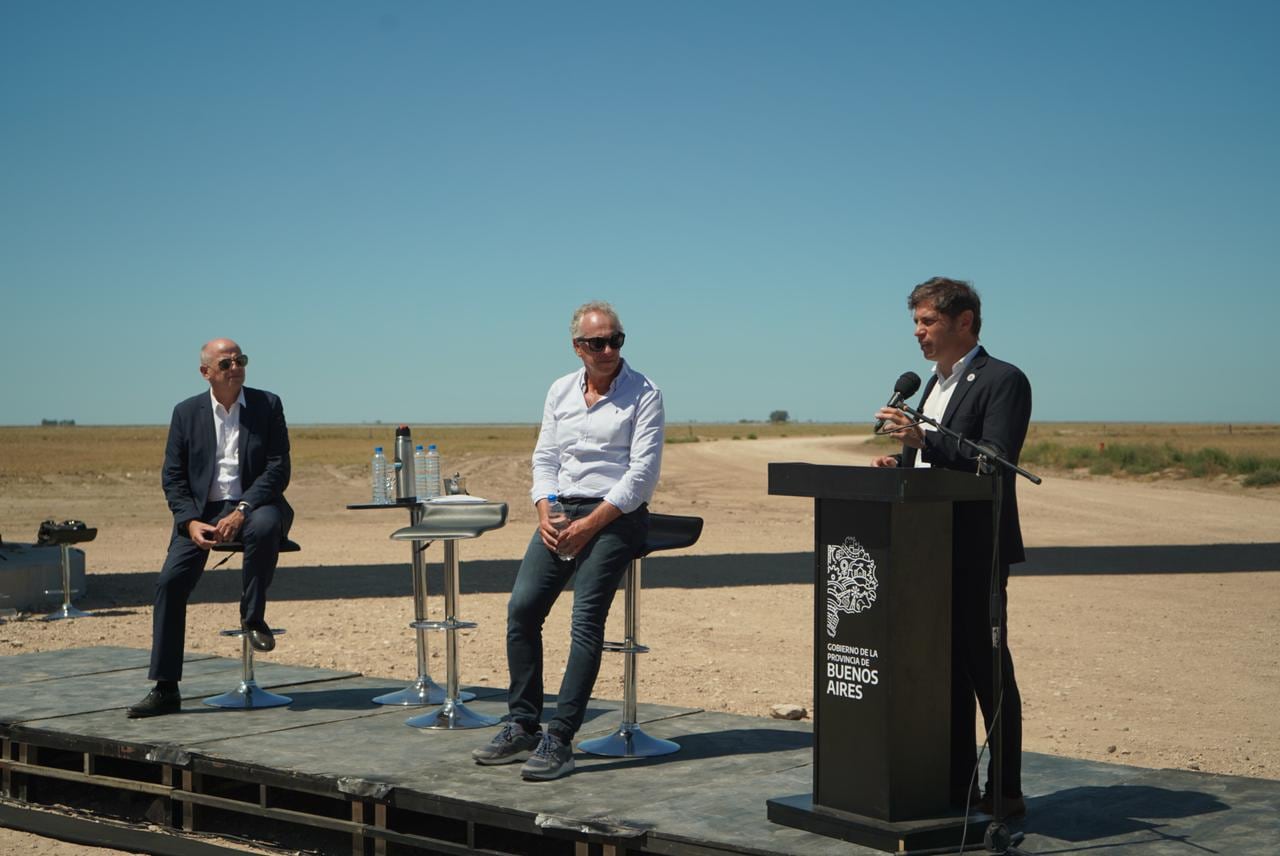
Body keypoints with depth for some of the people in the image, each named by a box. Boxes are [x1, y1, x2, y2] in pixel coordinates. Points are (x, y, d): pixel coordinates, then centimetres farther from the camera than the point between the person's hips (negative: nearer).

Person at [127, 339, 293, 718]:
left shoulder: (267, 405, 1)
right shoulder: (187, 413, 6)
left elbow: (278, 469, -6)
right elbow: (173, 476, 4)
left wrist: (241, 511, -19)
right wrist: (192, 522, -13)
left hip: (254, 505, -2)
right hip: (202, 510, 2)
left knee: (264, 527, -38)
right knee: (170, 581, -17)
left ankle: (253, 615, -13)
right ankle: (165, 689, -12)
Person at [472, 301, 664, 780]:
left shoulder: (643, 394, -2)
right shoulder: (561, 391, 14)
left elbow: (643, 472, -9)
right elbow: (544, 459, 14)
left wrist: (590, 524, -15)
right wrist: (546, 514, -4)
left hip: (615, 516, -5)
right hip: (562, 511, 5)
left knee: (586, 619, -16)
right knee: (522, 607, -7)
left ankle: (559, 740, -16)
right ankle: (522, 727, 2)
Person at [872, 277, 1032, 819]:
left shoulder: (1003, 381, -10)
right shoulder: (935, 383, 19)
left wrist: (923, 441, -28)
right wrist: (899, 462, 3)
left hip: (975, 551, -8)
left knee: (986, 670, -3)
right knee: (946, 670, 11)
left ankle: (1004, 793, 4)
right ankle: (955, 785, 18)